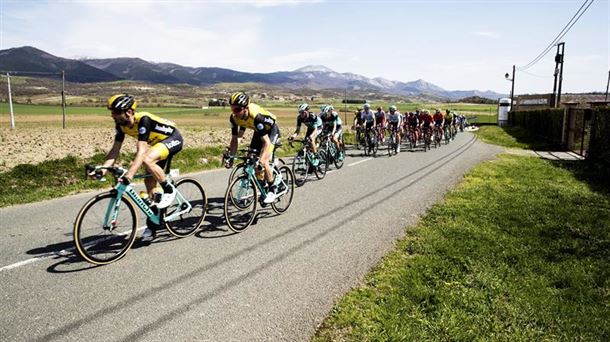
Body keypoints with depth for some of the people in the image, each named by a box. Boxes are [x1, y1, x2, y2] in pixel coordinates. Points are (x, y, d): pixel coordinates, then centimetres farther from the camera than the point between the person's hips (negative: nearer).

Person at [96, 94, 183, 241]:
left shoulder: (143, 120, -33)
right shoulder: (121, 125, -10)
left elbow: (141, 151, -39)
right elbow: (115, 150, -8)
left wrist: (129, 174, -47)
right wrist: (102, 169, -21)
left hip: (173, 139, -8)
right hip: (158, 142, 9)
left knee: (147, 160, -35)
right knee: (149, 183, 4)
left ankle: (169, 190, -11)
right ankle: (151, 227, 15)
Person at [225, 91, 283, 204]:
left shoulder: (256, 116, -40)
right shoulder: (234, 118, -21)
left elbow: (266, 142, -41)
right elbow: (234, 139, -10)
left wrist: (260, 161, -49)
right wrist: (230, 157, -18)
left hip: (271, 130, -7)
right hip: (258, 131, 7)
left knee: (264, 161, -20)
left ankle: (273, 189, -3)